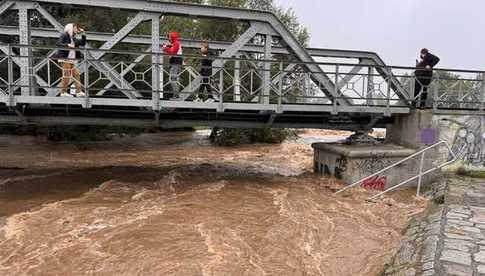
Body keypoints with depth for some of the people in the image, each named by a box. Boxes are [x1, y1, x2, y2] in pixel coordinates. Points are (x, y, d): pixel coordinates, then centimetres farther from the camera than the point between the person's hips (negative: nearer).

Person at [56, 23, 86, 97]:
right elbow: (58, 43, -15)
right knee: (66, 76, -9)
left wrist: (83, 34, 16)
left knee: (76, 74, 6)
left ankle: (79, 92, 8)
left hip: (72, 60, 9)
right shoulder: (64, 35, -2)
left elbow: (83, 43, 24)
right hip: (65, 59, -8)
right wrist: (67, 45, -26)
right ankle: (63, 92, -3)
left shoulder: (73, 38, 19)